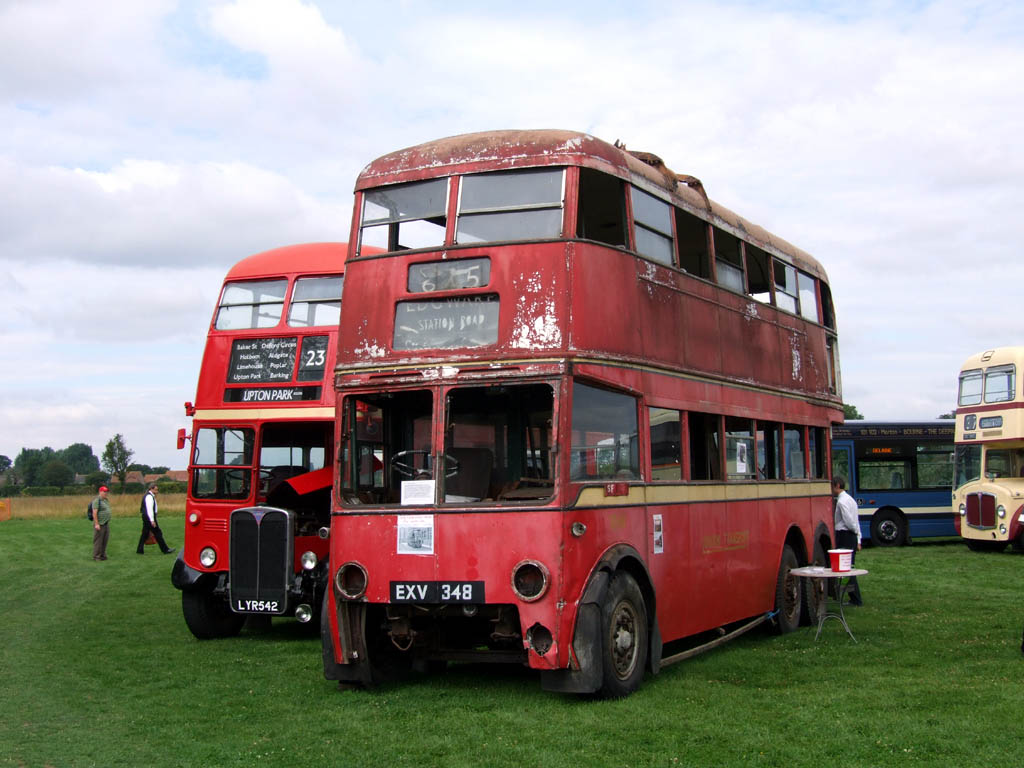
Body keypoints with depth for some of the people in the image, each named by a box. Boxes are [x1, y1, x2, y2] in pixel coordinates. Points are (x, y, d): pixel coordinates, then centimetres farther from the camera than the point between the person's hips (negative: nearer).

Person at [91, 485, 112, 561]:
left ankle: (102, 555, 19)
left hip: (106, 524, 9)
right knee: (98, 541, -4)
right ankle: (96, 556, 0)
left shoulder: (105, 500, 15)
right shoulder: (97, 500, -13)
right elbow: (94, 513, -18)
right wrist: (96, 524, -22)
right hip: (99, 524, -9)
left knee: (105, 540, 11)